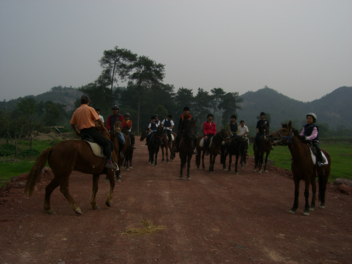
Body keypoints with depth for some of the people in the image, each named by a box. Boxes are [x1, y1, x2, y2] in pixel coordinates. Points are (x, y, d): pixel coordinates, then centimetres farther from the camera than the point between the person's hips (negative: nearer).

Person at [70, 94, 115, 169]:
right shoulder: (90, 109, -5)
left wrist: (77, 132, 28)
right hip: (91, 131, -7)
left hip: (82, 132, 7)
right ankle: (108, 161, -19)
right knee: (107, 143, -5)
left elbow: (72, 124, 16)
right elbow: (98, 119, -8)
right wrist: (103, 126, 8)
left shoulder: (76, 111, 12)